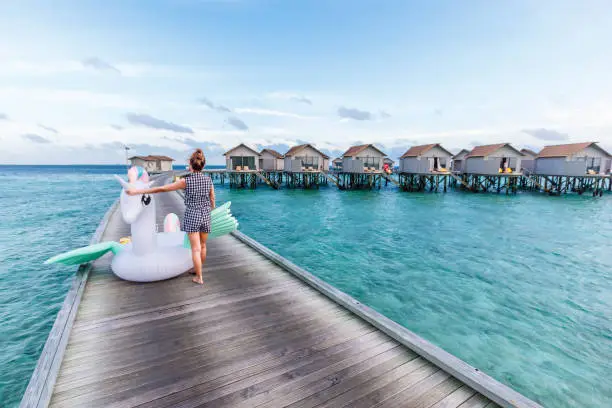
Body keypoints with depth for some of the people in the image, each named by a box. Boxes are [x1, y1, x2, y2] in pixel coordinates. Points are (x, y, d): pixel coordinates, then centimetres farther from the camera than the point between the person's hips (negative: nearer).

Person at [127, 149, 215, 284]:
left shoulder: (186, 181, -14)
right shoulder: (208, 179, -4)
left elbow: (161, 189, -12)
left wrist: (137, 191, -6)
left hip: (192, 217, -3)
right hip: (205, 216, 4)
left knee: (195, 248, 3)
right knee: (202, 246, 18)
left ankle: (199, 277, 9)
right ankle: (198, 270, 35)